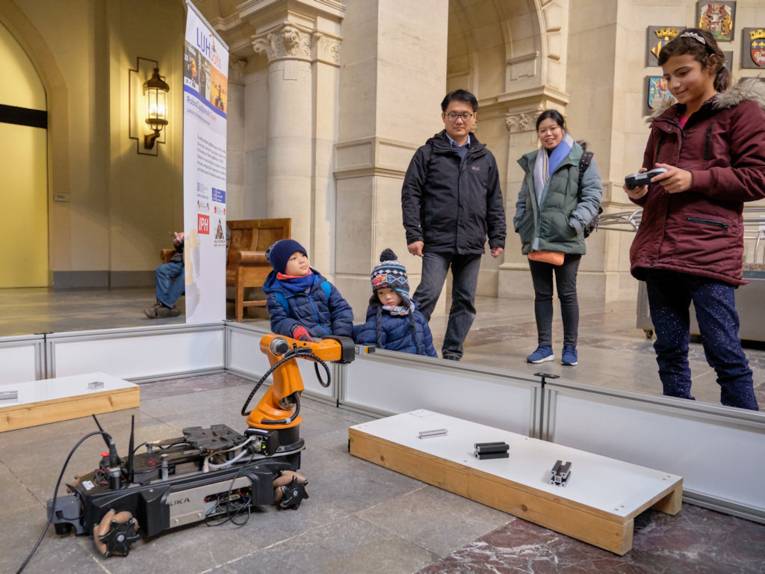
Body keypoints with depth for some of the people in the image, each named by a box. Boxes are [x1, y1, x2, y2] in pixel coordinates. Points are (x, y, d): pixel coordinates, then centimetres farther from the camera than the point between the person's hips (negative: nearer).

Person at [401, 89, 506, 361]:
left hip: (472, 245, 4)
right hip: (437, 242, -4)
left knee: (465, 302, 7)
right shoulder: (428, 153, 3)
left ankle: (452, 353, 19)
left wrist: (497, 238, 8)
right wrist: (414, 234, -10)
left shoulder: (485, 158, 13)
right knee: (428, 294, -12)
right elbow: (411, 194, -2)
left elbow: (495, 202, 15)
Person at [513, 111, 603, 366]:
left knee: (567, 294, 2)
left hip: (566, 239, -4)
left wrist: (576, 222, -14)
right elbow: (524, 197, 22)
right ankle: (544, 346, 15)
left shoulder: (581, 159, 2)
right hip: (536, 238, 5)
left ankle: (570, 347, 12)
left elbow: (593, 195, -4)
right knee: (542, 294, 8)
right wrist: (520, 222, 8)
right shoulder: (532, 161, 17)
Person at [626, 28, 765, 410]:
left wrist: (695, 179, -14)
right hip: (658, 248, 6)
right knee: (669, 350, 8)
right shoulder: (665, 122, 22)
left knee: (724, 353, -6)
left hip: (709, 251, -5)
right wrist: (639, 190, 3)